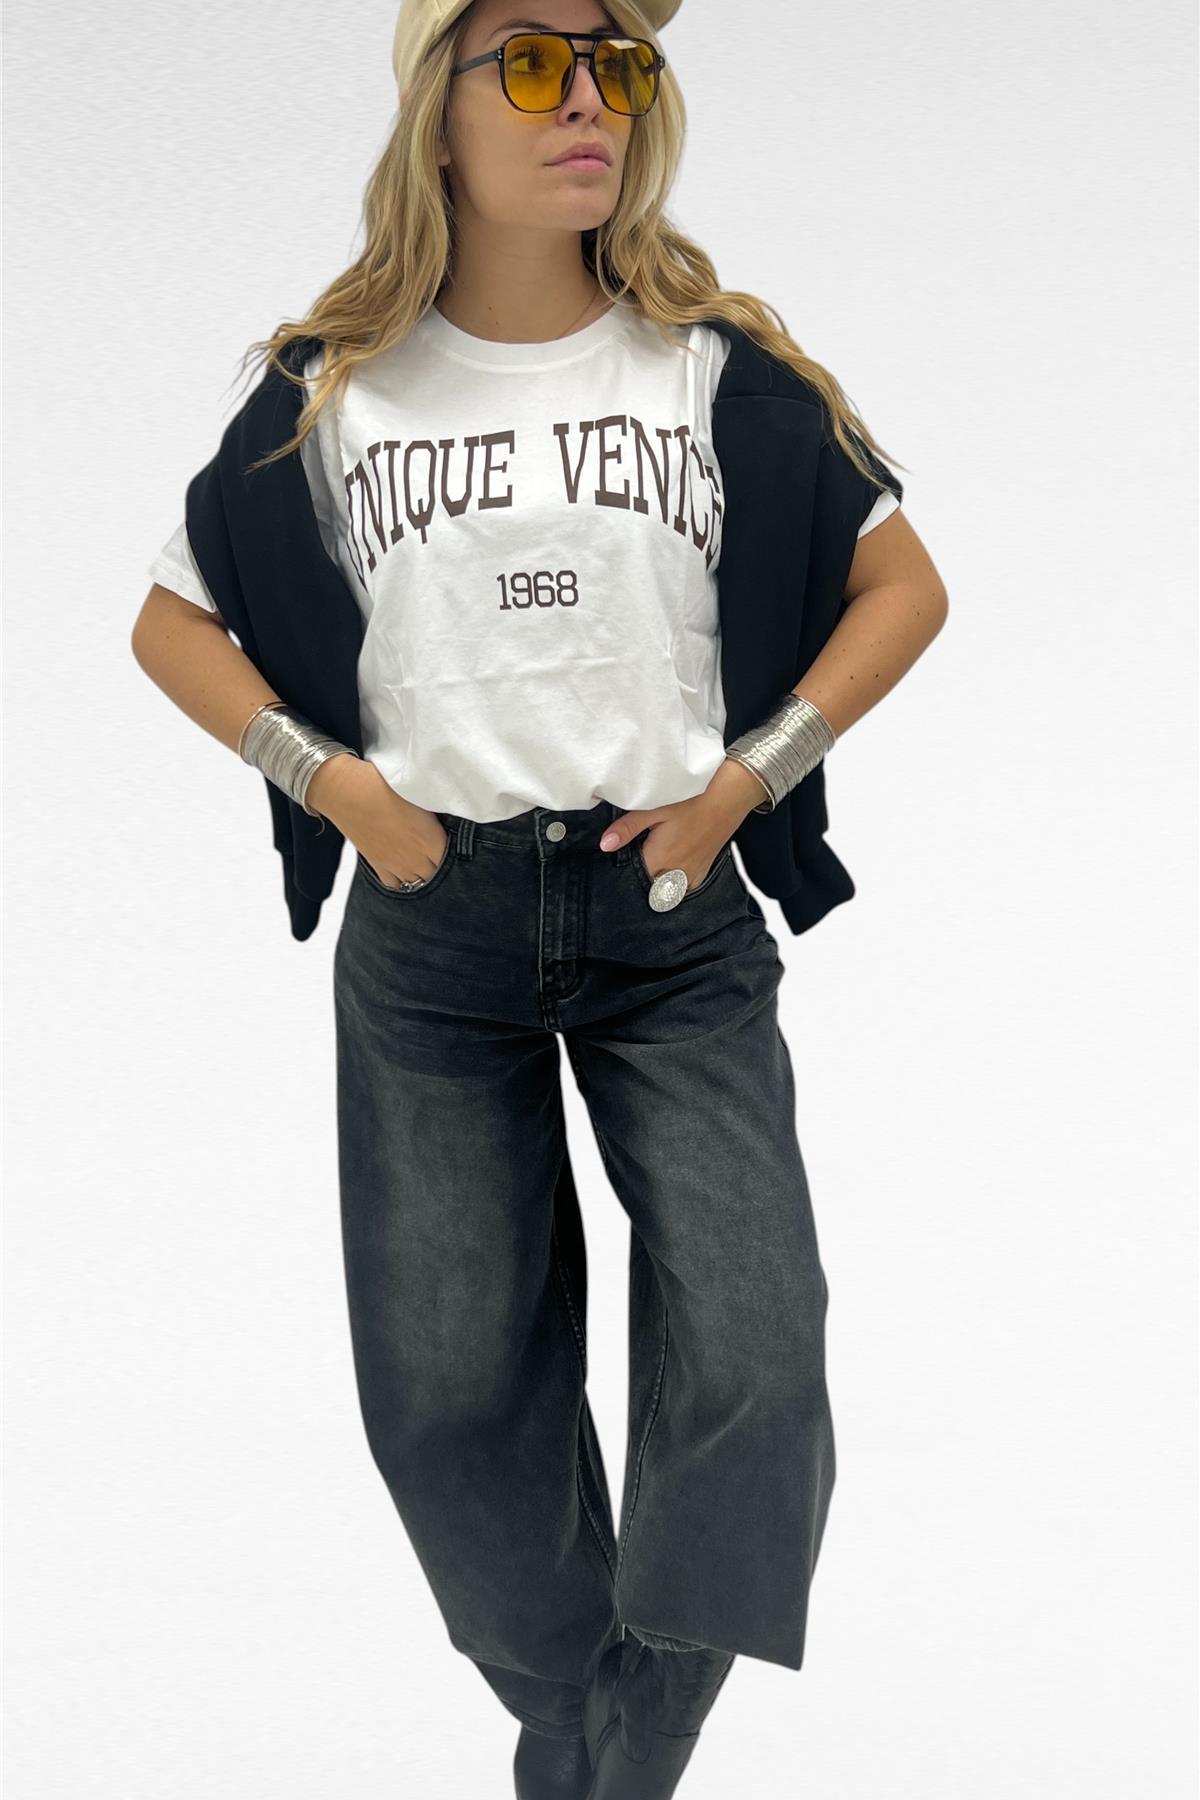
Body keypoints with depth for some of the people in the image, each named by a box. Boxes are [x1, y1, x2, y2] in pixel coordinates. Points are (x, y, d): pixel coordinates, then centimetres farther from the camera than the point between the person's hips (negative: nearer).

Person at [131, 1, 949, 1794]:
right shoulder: (338, 386, 2)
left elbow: (905, 585, 8)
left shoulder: (717, 366, 1)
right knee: (447, 1391, 4)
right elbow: (174, 622, 11)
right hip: (431, 924, 1)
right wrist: (333, 782, -4)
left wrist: (752, 775, -4)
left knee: (750, 1364, -11)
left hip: (671, 914, 0)